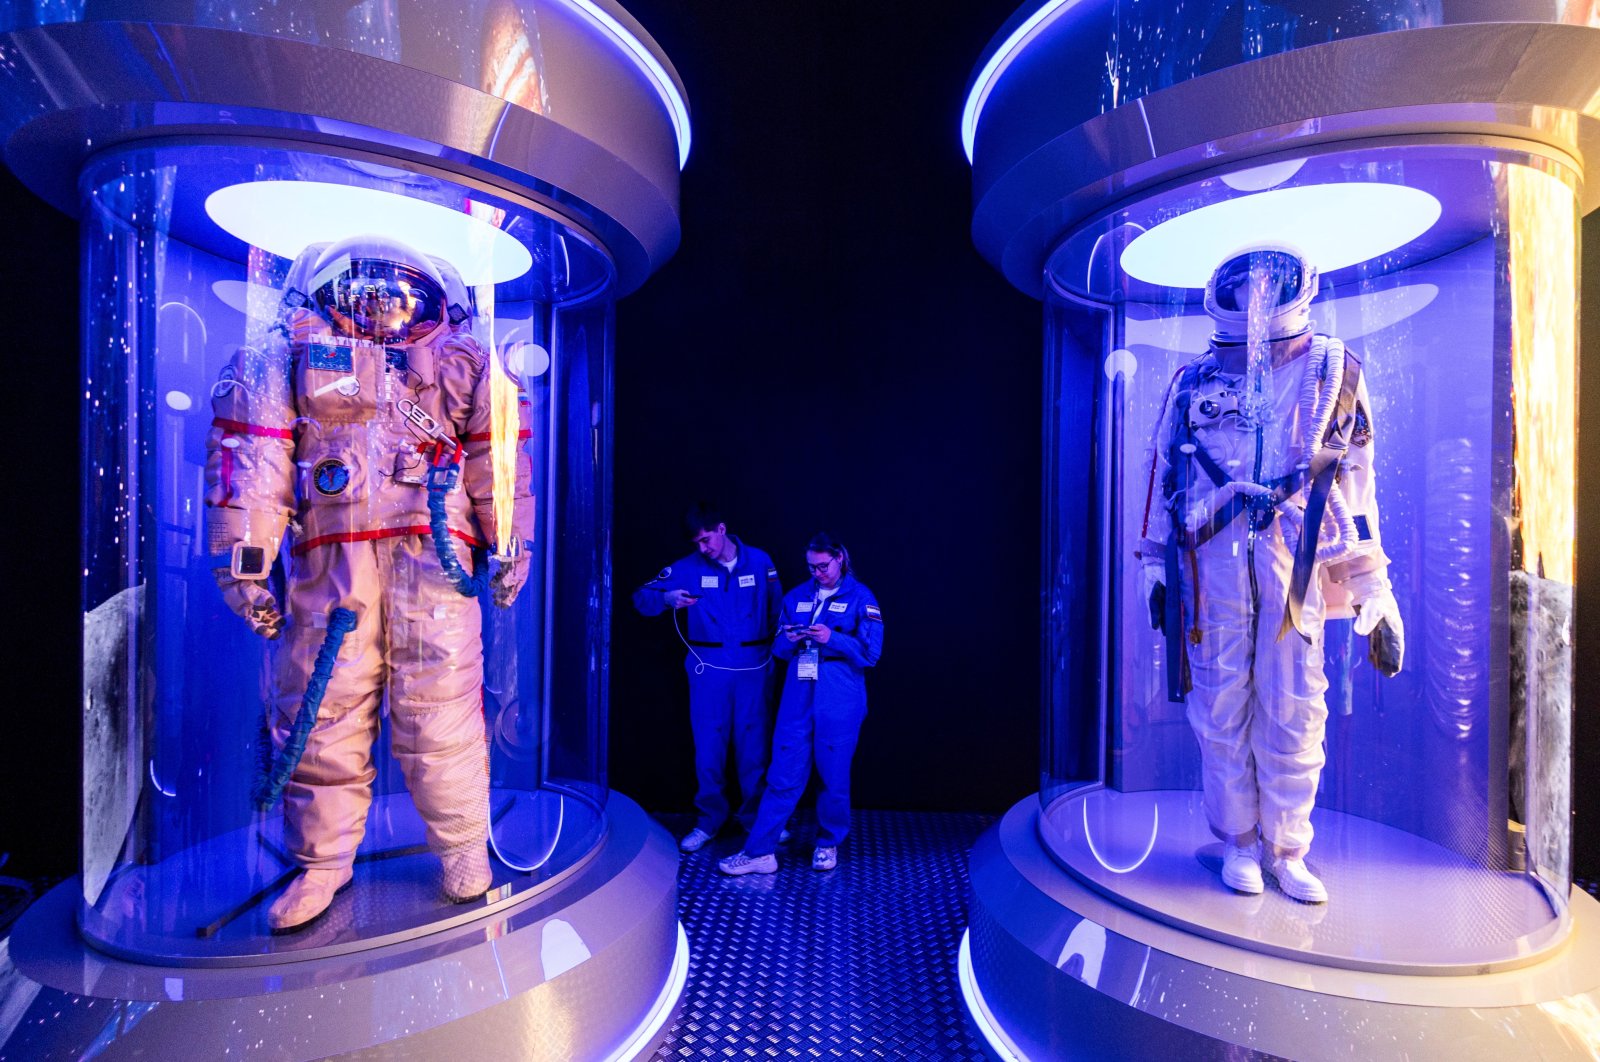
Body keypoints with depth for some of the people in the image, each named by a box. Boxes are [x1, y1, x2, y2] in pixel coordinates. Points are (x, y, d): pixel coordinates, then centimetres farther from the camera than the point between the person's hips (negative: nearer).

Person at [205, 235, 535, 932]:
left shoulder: (460, 359, 16)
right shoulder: (289, 351, 17)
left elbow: (498, 457, 12)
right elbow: (250, 453, 8)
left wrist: (511, 546, 7)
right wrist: (246, 559, 0)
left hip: (433, 550, -1)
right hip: (330, 555, 2)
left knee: (440, 714, -1)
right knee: (324, 714, 4)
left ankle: (464, 851, 17)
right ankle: (321, 865, 23)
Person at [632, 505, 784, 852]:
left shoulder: (760, 561, 1)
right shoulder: (687, 568, -1)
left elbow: (778, 609, 8)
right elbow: (641, 597, -4)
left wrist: (775, 646, -3)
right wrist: (667, 597, -24)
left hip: (753, 667, 0)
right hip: (709, 669, 0)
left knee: (754, 744, 8)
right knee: (708, 746, 5)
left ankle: (756, 816, 27)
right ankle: (708, 820, 23)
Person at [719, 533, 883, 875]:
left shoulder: (860, 597, -1)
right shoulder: (797, 597, 12)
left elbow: (871, 653, -7)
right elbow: (778, 649, 15)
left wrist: (832, 638, -18)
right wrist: (789, 640, -8)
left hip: (839, 703, -3)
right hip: (797, 699, 3)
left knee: (834, 776, 8)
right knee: (783, 774, 4)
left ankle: (828, 845, 29)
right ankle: (760, 851, 11)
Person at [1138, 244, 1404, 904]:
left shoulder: (1332, 373, 12)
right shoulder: (1194, 382, 12)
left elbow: (1356, 486, 11)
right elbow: (1163, 476, 15)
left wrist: (1375, 595, 7)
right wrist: (1158, 567, 11)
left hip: (1295, 558, 0)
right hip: (1212, 557, 0)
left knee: (1293, 708, 2)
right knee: (1222, 702, 3)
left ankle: (1285, 849, 19)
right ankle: (1239, 841, 19)